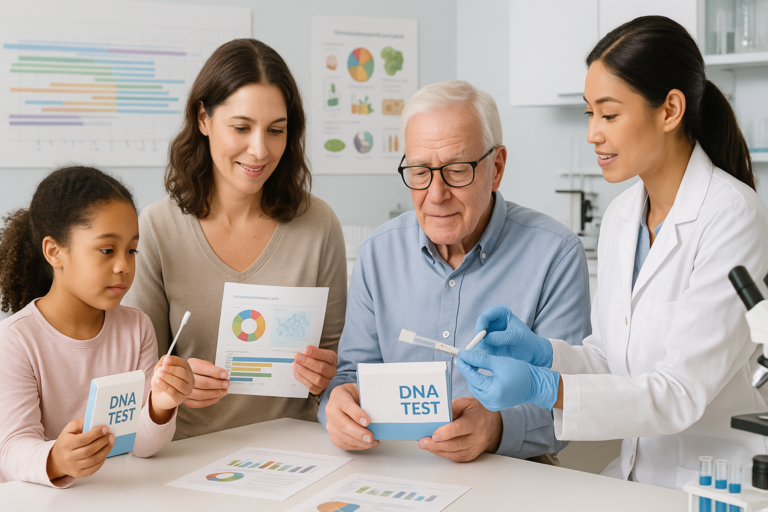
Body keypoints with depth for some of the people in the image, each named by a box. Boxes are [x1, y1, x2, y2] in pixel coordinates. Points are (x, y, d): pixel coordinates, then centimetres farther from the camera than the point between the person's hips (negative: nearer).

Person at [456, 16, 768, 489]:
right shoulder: (620, 218, 7)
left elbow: (683, 392, -20)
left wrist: (544, 389, -28)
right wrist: (540, 352, -7)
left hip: (722, 488, -6)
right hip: (635, 476, 6)